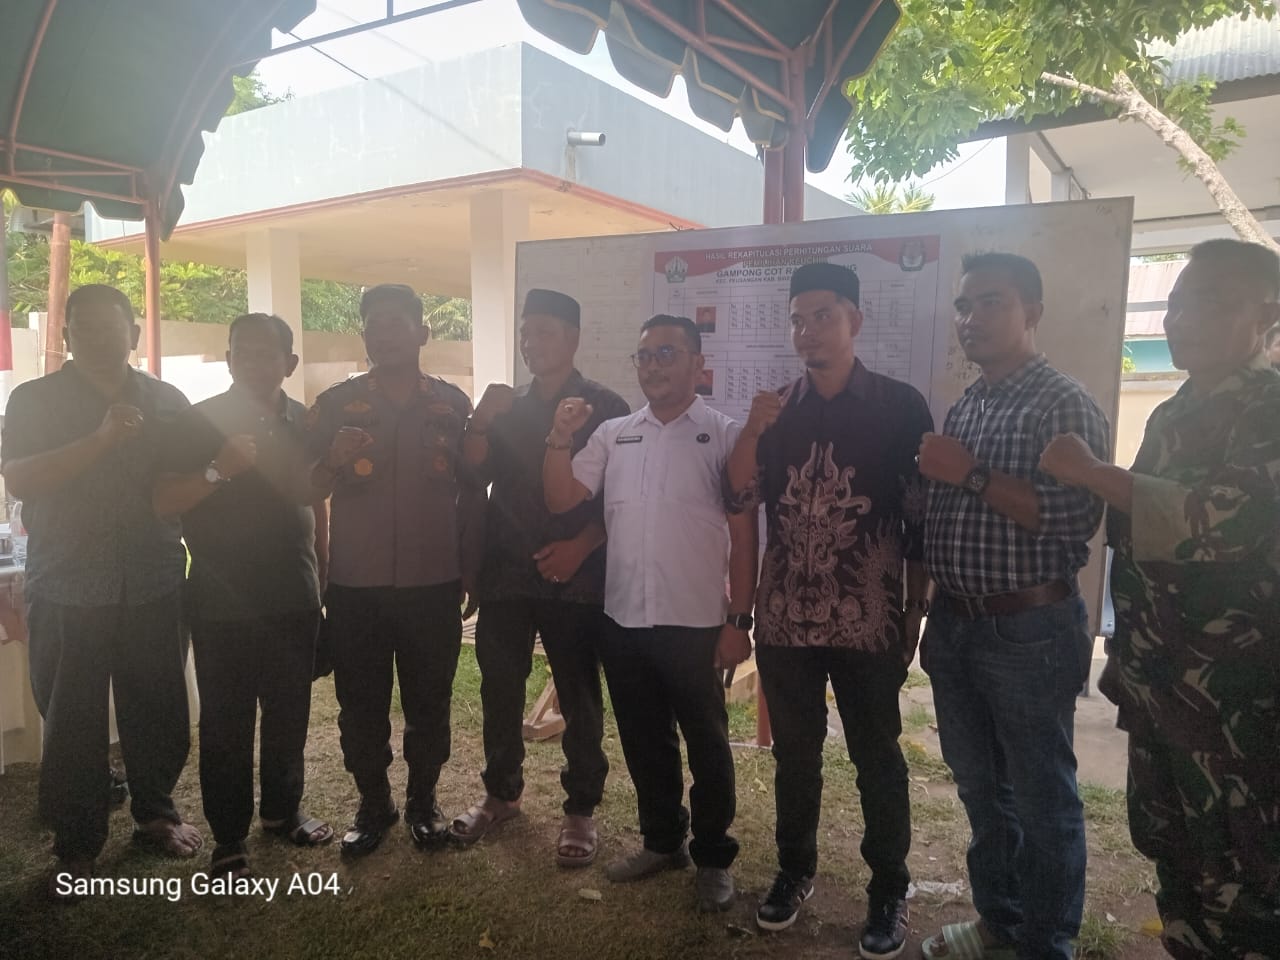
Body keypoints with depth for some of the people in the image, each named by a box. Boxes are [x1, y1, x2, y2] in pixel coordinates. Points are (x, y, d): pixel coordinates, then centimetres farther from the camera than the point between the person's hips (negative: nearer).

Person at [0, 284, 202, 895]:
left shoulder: (167, 402, 8)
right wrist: (102, 439, -20)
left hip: (153, 589, 2)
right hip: (66, 595, -1)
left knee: (158, 712, 9)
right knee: (70, 724, 6)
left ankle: (155, 813, 30)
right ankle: (76, 846, 21)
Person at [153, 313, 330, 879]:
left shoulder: (304, 423, 7)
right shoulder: (200, 422, -5)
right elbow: (162, 503, -11)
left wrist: (322, 576, 15)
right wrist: (218, 470, -27)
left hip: (295, 600, 4)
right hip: (223, 605, -3)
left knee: (289, 716, 14)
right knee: (225, 725, 5)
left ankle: (282, 811, 32)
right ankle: (228, 838, 18)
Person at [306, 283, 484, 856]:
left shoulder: (453, 405, 3)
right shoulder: (335, 404, 2)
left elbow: (471, 493, 8)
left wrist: (471, 572, 5)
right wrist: (335, 460, -18)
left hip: (433, 586, 0)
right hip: (354, 587, 0)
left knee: (429, 704, 10)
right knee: (360, 706, 9)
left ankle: (423, 801, 30)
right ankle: (372, 804, 29)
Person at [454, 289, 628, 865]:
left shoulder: (604, 408, 0)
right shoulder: (507, 407, 14)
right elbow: (473, 476, 4)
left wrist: (580, 546, -16)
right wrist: (480, 423, -12)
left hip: (575, 578, -4)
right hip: (505, 575, 4)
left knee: (579, 699, 3)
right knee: (499, 689, 12)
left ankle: (581, 810, 17)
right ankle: (501, 793, 30)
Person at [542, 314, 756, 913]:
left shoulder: (725, 436, -4)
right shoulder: (613, 435, 8)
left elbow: (743, 533, -5)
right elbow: (560, 500, 4)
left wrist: (738, 621, -8)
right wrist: (560, 437, -10)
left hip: (695, 622, -4)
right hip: (623, 619, 4)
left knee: (706, 743, 10)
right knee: (643, 740, 17)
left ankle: (713, 857, 28)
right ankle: (662, 841, 37)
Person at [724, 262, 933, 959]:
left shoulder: (900, 406, -3)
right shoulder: (776, 407, 7)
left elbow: (923, 518, -2)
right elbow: (740, 496, -1)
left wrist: (916, 613, -3)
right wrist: (752, 431, -16)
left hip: (868, 623, -3)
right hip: (784, 619, 3)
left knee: (877, 758, 9)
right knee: (793, 753, 15)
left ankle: (889, 892, 26)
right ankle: (794, 871, 34)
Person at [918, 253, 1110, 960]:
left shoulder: (1064, 405, -10)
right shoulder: (962, 408, 11)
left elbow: (1077, 517, -23)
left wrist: (972, 476, -21)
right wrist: (932, 618, 11)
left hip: (1028, 631, -7)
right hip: (954, 626, 7)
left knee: (1041, 797, 8)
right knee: (979, 787, 19)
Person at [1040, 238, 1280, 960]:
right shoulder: (1172, 414, 13)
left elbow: (1222, 520, -25)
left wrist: (1094, 473, -19)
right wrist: (1126, 660, 20)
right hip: (1159, 685, 8)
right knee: (1169, 848, 18)